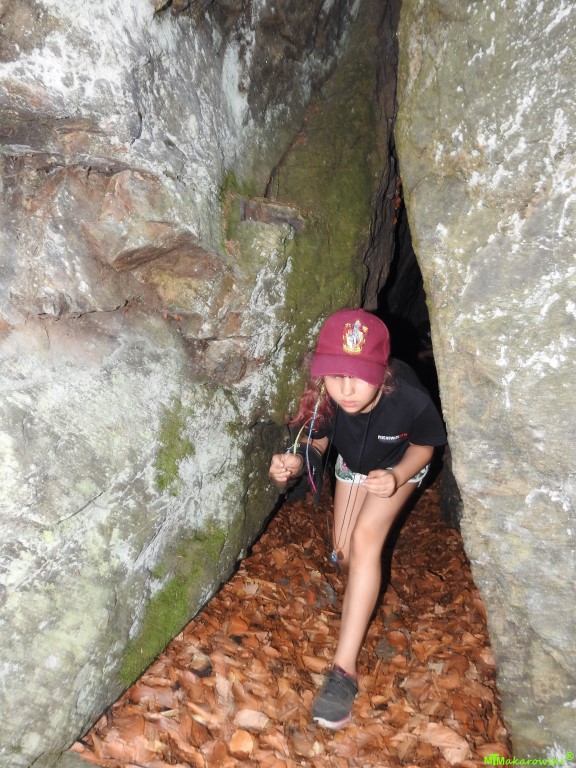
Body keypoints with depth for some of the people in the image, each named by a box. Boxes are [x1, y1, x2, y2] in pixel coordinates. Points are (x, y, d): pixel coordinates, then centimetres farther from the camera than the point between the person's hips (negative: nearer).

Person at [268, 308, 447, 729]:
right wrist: (294, 464, -38)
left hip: (400, 465, -3)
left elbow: (424, 446, -20)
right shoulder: (321, 399, -37)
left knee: (366, 538, -23)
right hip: (352, 464, 3)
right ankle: (365, 595, 48)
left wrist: (396, 477, -39)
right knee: (344, 552, 8)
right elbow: (317, 442, -16)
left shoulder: (409, 398, -42)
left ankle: (345, 668, -16)